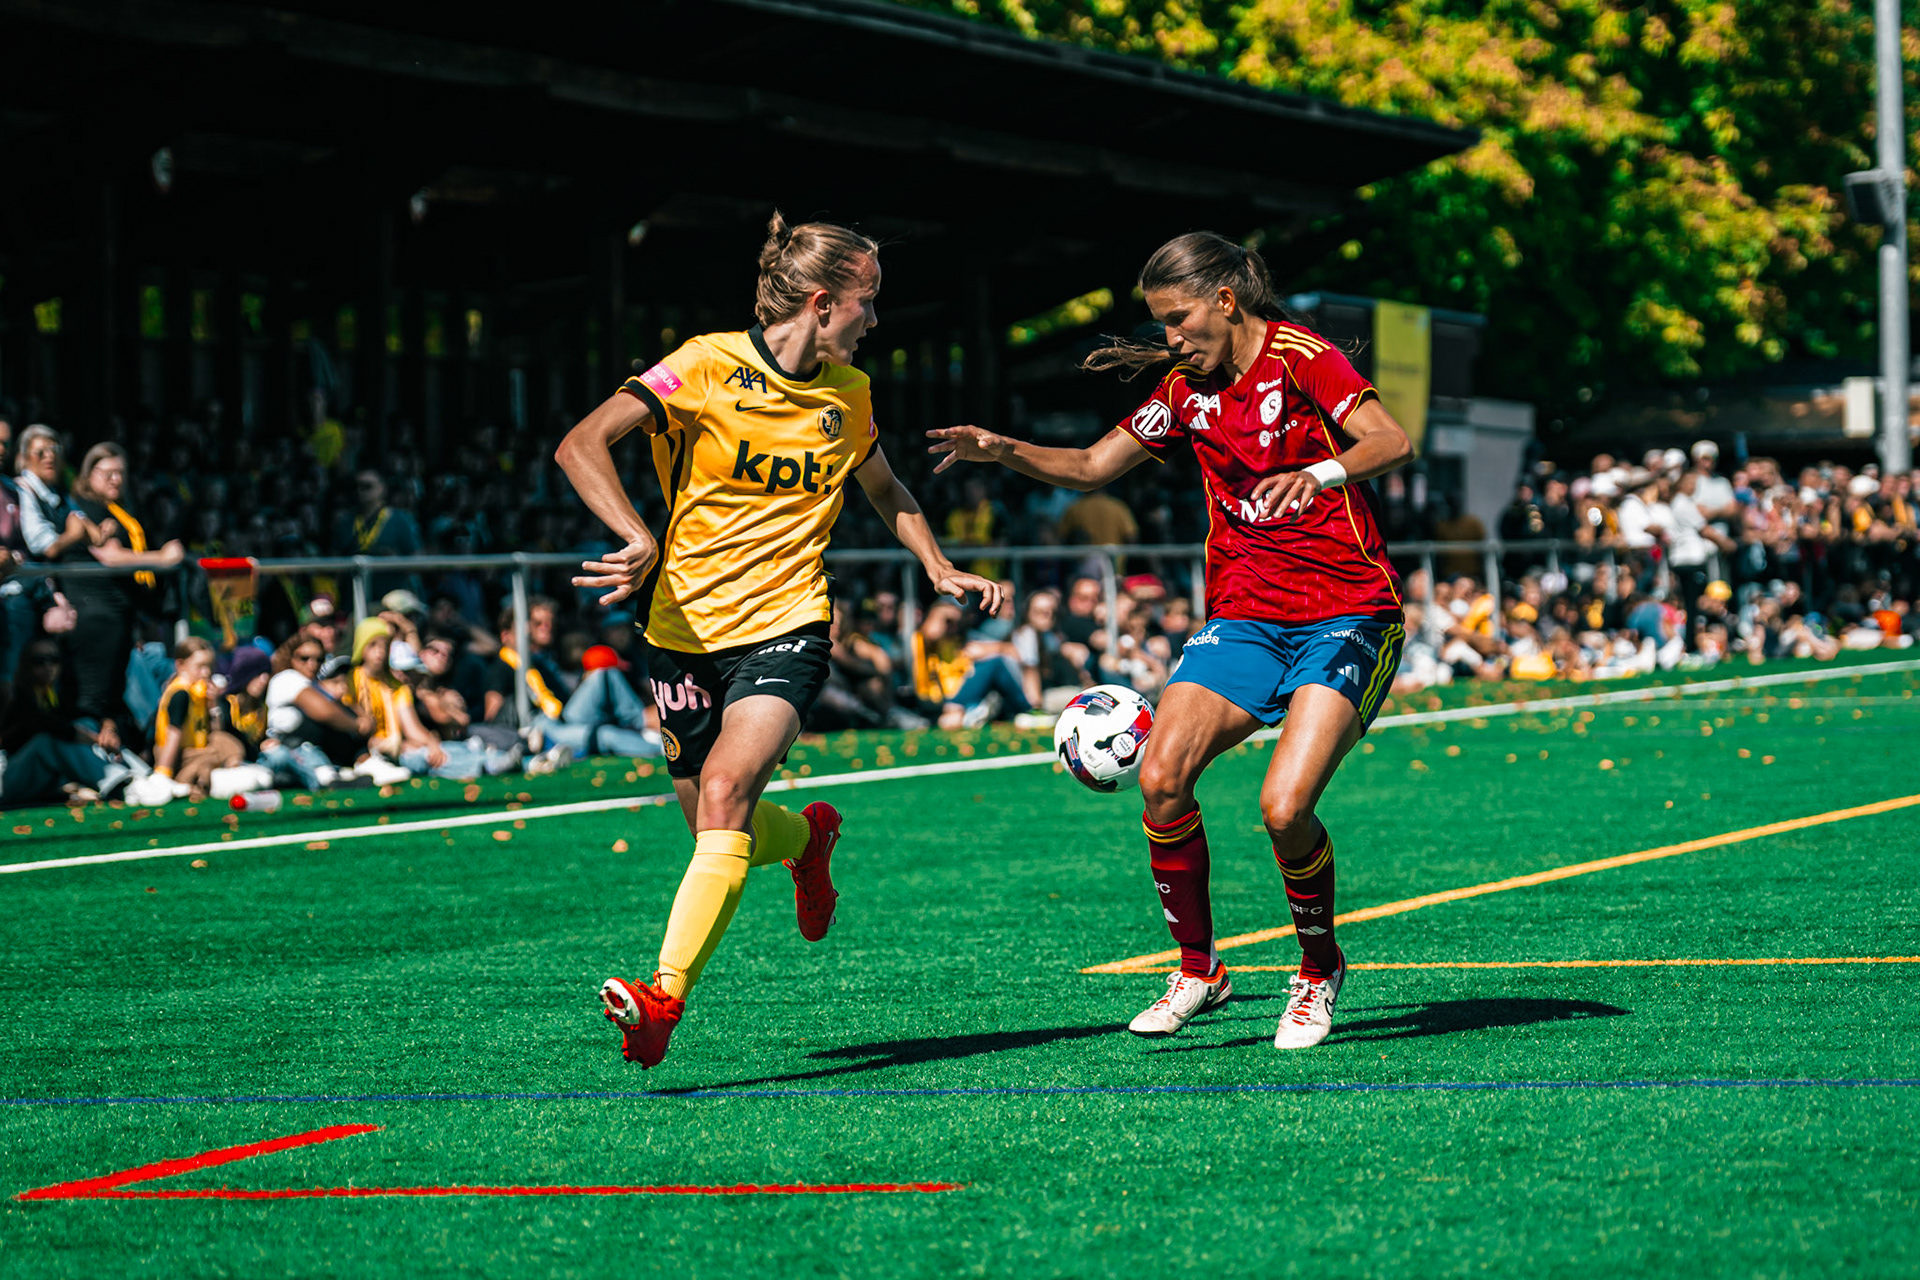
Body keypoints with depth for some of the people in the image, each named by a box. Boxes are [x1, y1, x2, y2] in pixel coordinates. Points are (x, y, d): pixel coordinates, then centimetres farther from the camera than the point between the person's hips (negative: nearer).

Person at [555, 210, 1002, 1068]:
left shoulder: (848, 394, 7)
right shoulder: (708, 366, -9)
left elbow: (887, 494, 28)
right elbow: (581, 446, -18)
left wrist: (939, 569, 15)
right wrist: (639, 540, -31)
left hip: (785, 626, 0)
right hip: (686, 630, 0)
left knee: (726, 794, -24)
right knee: (716, 827, 9)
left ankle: (665, 996, -31)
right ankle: (808, 836, 46)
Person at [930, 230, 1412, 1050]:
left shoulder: (1299, 358, -8)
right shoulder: (1188, 389, 10)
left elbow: (1392, 443, -20)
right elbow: (1091, 467, 17)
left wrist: (1323, 471, -39)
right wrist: (1003, 451, 1)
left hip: (1346, 614, -6)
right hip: (1244, 615, 6)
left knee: (1284, 806, -21)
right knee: (1161, 774, -17)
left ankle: (1320, 969, 6)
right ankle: (1196, 969, 0)